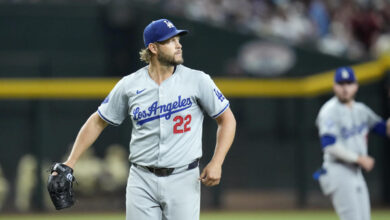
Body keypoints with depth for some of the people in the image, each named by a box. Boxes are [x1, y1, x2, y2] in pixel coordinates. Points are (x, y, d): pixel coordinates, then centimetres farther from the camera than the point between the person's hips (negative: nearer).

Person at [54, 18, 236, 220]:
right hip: (142, 180, 1)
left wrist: (216, 163, -9)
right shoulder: (129, 85, 2)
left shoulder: (197, 80, -2)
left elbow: (227, 119, 4)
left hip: (183, 179, -1)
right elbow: (98, 121, 11)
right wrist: (70, 162, 5)